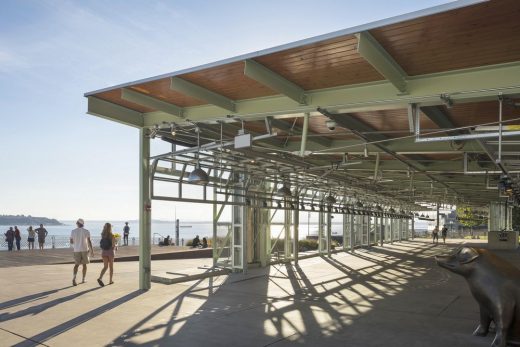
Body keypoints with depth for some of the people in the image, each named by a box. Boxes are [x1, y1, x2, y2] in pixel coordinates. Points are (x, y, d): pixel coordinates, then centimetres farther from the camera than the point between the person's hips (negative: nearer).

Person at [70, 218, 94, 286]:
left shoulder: (73, 231, -2)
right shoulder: (86, 231, -6)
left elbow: (71, 242, 4)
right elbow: (89, 242, -10)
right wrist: (92, 251, -7)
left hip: (76, 250, 1)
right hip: (84, 250, -1)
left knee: (76, 265, 5)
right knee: (84, 264, 13)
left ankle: (74, 278, -18)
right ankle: (83, 279, 18)